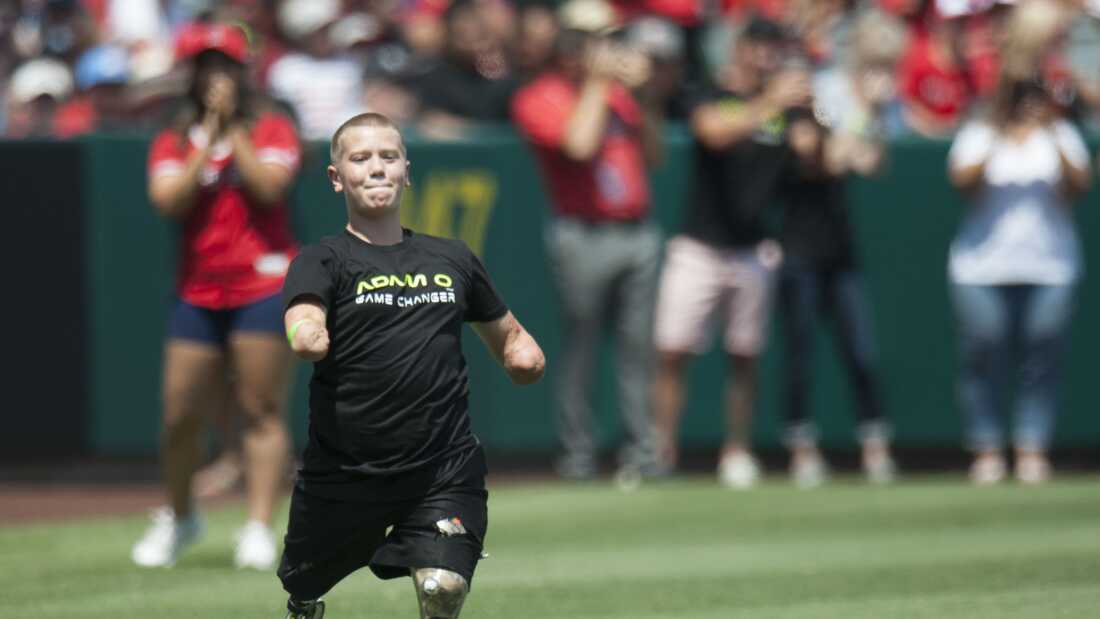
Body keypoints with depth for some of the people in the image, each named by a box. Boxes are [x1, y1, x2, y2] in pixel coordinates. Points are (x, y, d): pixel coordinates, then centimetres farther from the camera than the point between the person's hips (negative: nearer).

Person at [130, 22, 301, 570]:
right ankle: (178, 517, 24)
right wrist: (209, 137, -7)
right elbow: (169, 201, -8)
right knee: (180, 415, 3)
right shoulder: (173, 143, 10)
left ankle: (259, 528, -11)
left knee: (262, 410, -8)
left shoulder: (271, 130, 4)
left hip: (264, 284, -3)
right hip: (198, 292, 3)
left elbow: (269, 185, -14)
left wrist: (233, 128, -9)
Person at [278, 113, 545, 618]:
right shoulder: (322, 261, -1)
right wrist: (308, 336, -47)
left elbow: (508, 335, 26)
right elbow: (304, 331, -22)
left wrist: (524, 356, 2)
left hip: (444, 471, 2)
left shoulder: (452, 260, 13)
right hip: (342, 475, -1)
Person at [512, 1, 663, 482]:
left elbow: (651, 149, 16)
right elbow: (579, 143, -19)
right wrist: (596, 83, -9)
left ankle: (641, 453, 0)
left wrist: (644, 91, 4)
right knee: (580, 350, -2)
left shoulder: (618, 91, 16)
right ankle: (577, 457, 5)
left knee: (639, 347, 0)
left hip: (638, 232, 5)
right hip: (584, 238, -5)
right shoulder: (539, 99, -2)